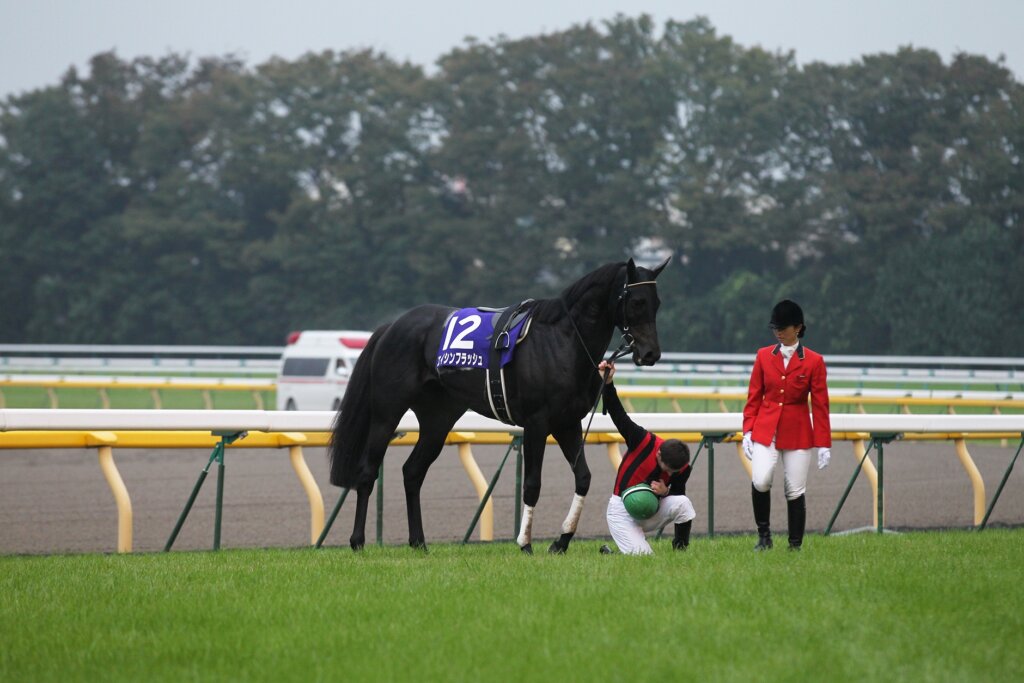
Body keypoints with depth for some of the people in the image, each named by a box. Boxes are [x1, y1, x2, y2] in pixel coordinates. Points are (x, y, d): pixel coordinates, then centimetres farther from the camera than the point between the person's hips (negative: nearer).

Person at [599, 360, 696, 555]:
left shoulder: (683, 469, -11)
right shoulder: (644, 442, -21)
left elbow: (678, 495, 4)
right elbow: (617, 413, -22)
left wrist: (665, 492, -21)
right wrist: (608, 383, -32)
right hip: (622, 510, -3)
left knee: (683, 504, -25)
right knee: (641, 554, -20)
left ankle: (681, 551, -9)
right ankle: (608, 553, 13)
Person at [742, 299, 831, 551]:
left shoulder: (813, 361, -1)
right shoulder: (764, 356, 6)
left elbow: (820, 405, 0)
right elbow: (754, 396, 9)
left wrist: (823, 444, -3)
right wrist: (748, 430, -1)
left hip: (798, 433, -1)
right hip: (765, 430, 1)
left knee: (795, 491, 0)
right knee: (760, 481, -19)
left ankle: (795, 547, 11)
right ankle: (764, 535, -1)